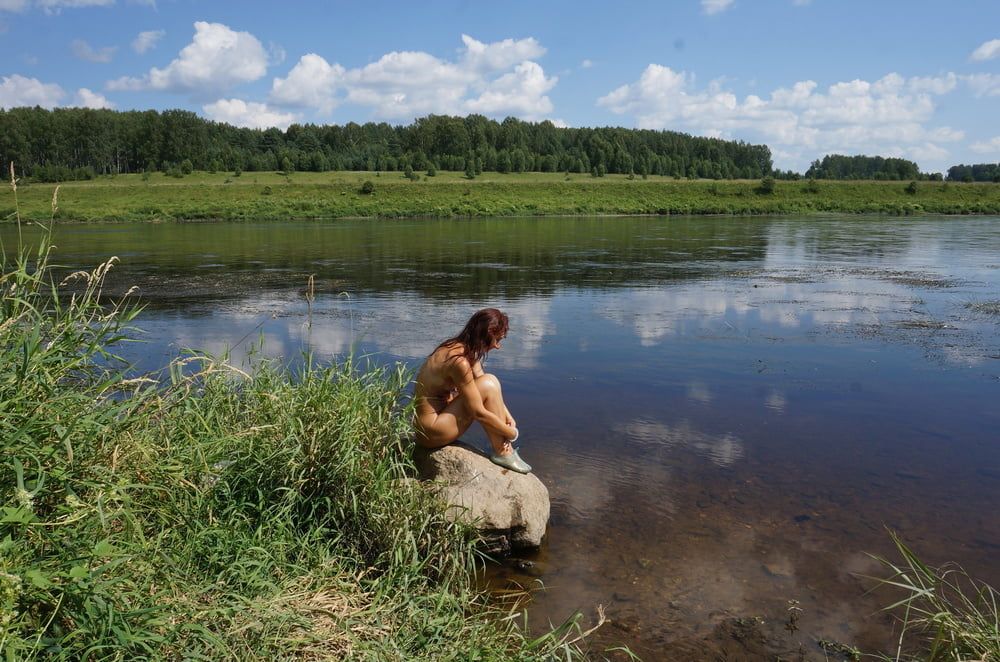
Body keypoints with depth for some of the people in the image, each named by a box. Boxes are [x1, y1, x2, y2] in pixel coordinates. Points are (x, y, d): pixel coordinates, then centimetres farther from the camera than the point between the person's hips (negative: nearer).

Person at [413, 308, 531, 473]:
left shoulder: (462, 348, 2)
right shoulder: (459, 361, -26)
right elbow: (479, 413, -22)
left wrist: (507, 415, 0)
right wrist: (512, 433, -9)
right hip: (431, 432, -10)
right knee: (489, 385, -17)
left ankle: (503, 448, 6)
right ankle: (503, 453, -5)